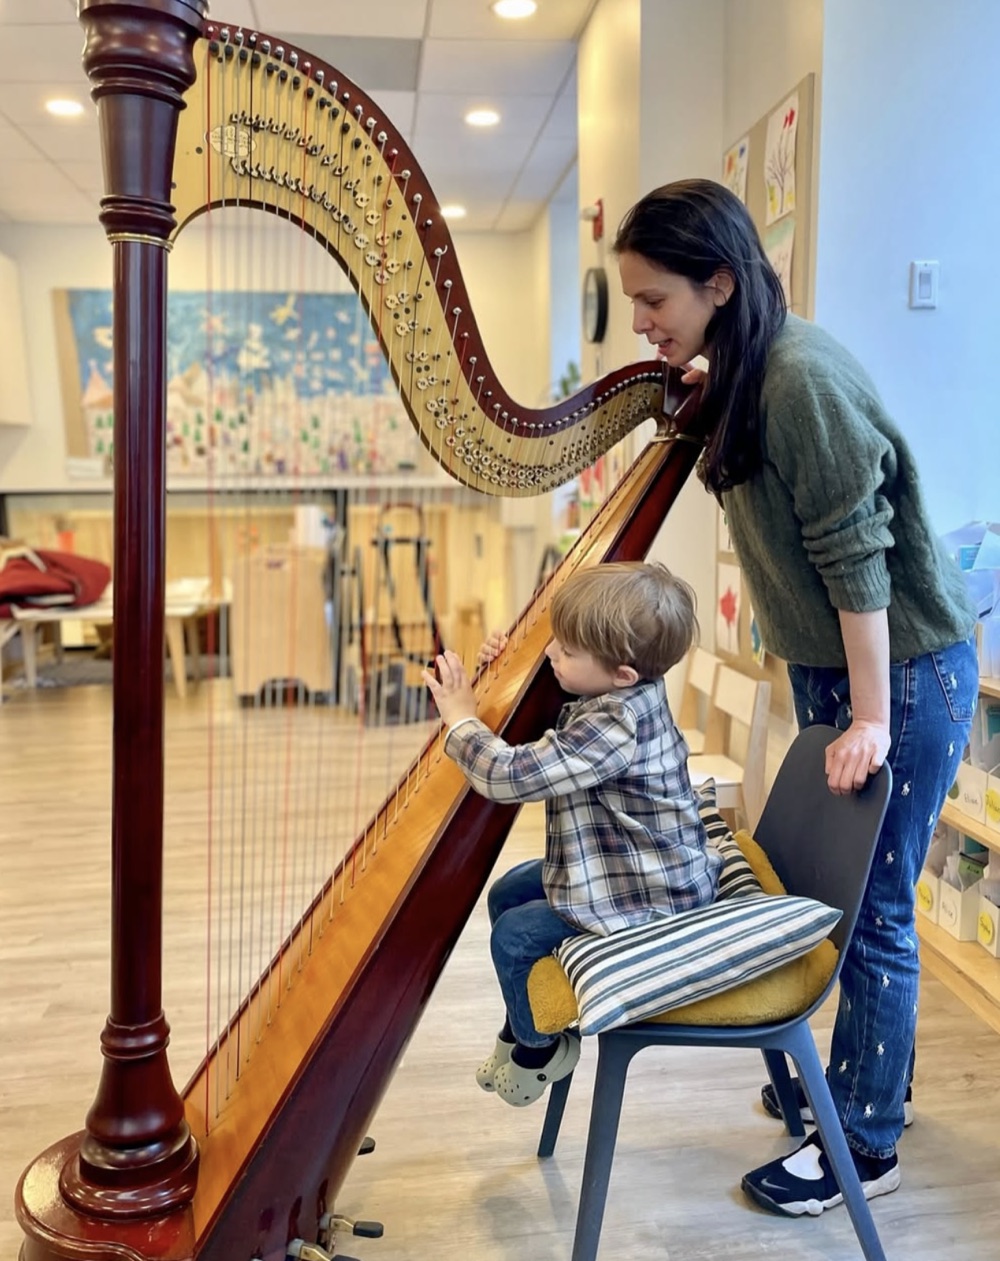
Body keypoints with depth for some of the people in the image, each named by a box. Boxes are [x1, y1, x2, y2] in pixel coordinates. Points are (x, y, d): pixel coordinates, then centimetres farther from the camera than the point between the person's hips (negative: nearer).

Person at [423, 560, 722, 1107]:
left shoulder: (616, 725, -34)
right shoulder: (627, 697, -3)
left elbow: (512, 775, -34)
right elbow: (548, 747, 17)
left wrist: (461, 718, -18)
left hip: (650, 903, -11)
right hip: (621, 867, 11)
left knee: (515, 937, -7)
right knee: (507, 895, 16)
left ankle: (539, 1048, 21)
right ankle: (521, 1030, 33)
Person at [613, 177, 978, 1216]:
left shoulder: (803, 378, -23)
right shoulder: (744, 375, 5)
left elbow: (857, 556, -23)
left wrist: (871, 717, -20)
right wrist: (704, 402, 6)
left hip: (901, 674, -9)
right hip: (829, 668, 9)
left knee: (871, 911, 2)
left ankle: (864, 1148, 21)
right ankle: (866, 1080, 40)